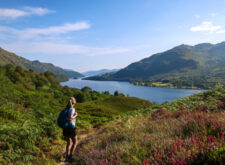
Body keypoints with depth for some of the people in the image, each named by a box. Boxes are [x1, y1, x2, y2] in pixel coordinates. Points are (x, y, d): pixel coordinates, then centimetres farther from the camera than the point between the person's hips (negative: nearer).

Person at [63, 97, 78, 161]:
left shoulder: (66, 109, 8)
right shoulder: (72, 109, -14)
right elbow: (70, 118, -29)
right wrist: (75, 115, -10)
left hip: (65, 128, 7)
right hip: (71, 128, -7)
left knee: (68, 143, 20)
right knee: (75, 143, 10)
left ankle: (67, 157, 20)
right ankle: (70, 157, 3)